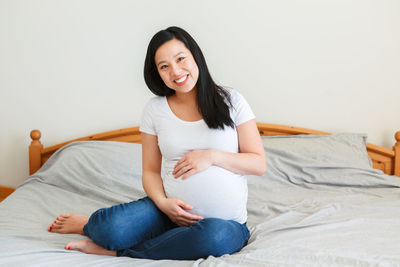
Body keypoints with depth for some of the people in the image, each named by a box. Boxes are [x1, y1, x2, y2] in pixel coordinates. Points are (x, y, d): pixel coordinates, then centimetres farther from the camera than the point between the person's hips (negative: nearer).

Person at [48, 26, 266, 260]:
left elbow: (259, 164, 1)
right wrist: (162, 202, -12)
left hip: (226, 221, -1)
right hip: (173, 211, 1)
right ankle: (93, 225, 10)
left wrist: (212, 156, -13)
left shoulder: (230, 101, 1)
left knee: (215, 235, -39)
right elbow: (151, 171, 9)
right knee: (111, 227, -30)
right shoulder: (155, 109, 7)